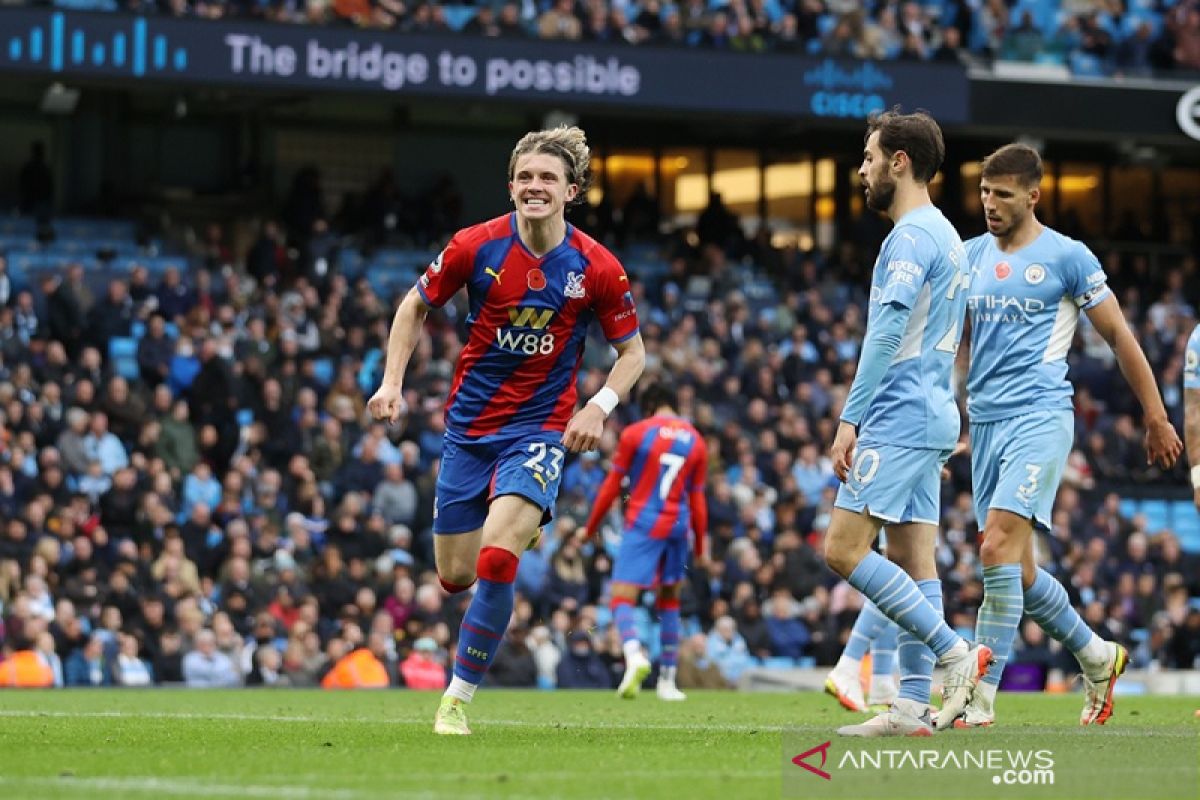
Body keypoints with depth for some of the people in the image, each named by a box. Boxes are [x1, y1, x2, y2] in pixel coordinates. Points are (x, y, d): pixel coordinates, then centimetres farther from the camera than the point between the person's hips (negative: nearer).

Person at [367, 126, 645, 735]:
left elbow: (633, 349, 4)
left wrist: (599, 407, -12)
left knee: (495, 560, -23)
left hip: (540, 429, -2)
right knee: (455, 577, 8)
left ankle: (457, 700, -9)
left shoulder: (597, 268, -9)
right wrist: (392, 381, -2)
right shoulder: (476, 246, -8)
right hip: (469, 426, 2)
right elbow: (416, 305, 8)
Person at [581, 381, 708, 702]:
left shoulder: (635, 433, 0)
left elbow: (612, 486, 1)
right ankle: (667, 680, 17)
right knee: (669, 599, 17)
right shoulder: (696, 441, 10)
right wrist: (700, 547, 20)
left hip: (642, 525, -4)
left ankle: (634, 655, -36)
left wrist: (590, 527, 11)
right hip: (678, 526, 4)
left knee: (623, 597, -7)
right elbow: (697, 499, 12)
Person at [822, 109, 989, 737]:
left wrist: (850, 418, -21)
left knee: (843, 550, -12)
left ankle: (955, 654, -13)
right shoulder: (945, 235, 19)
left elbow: (887, 332, -21)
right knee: (912, 562, 6)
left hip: (898, 419, -10)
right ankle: (913, 705, 3)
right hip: (930, 417, 10)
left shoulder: (912, 236, -12)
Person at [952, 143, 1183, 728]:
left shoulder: (1067, 257, -2)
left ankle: (980, 701, -21)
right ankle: (1097, 657, 30)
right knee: (1017, 569, 8)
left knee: (998, 550, -20)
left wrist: (1156, 418, 6)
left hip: (1040, 416, -6)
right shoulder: (971, 256, 13)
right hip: (985, 421, 7)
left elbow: (1119, 336, 4)